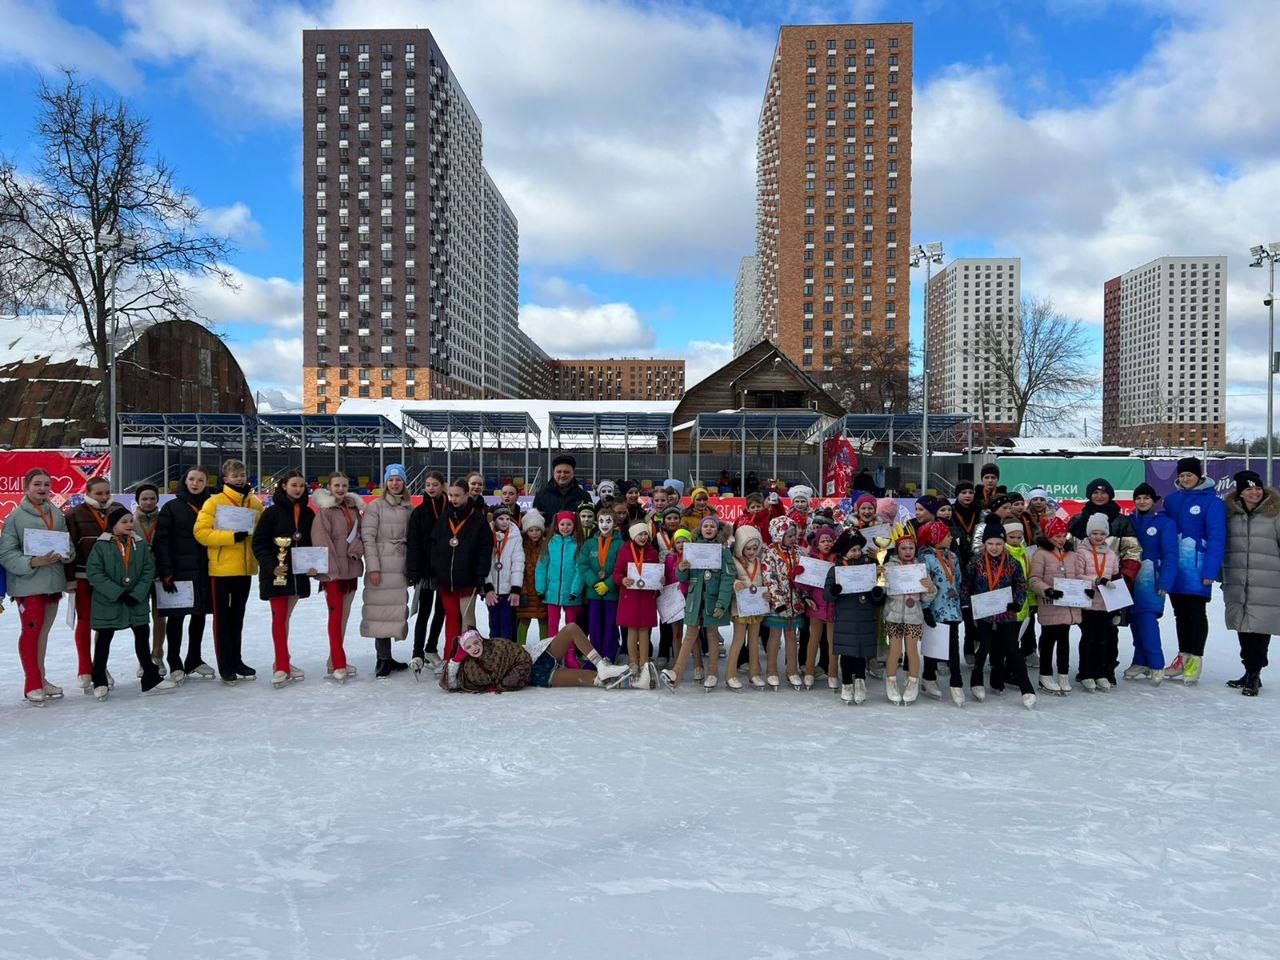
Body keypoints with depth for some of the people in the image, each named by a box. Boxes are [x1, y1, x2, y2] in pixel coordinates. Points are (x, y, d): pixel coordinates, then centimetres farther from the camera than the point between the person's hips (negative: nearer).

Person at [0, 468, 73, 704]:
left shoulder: (57, 514, 7)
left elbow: (67, 542, 16)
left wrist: (67, 553, -6)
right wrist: (33, 562, -20)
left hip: (53, 582, 5)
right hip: (28, 584, -5)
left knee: (44, 631, 14)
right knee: (31, 631, -2)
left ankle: (41, 680, 25)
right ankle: (32, 685, 8)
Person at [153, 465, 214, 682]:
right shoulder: (172, 508, -3)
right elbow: (162, 542, -8)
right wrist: (166, 573, -14)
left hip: (204, 572, 4)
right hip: (179, 572, -4)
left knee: (199, 615, 11)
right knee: (176, 616, 2)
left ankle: (194, 660, 23)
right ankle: (175, 664, 12)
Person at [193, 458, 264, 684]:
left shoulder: (255, 503, 7)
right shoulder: (214, 502, -6)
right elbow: (201, 532, -14)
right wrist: (232, 537, -21)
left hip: (245, 568, 5)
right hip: (221, 568, -4)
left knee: (238, 616, 16)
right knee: (222, 617, 3)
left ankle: (236, 661, 26)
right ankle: (225, 666, 10)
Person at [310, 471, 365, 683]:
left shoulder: (353, 509, 12)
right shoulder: (324, 511, -7)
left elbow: (362, 533, 11)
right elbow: (322, 542, -12)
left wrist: (356, 547, -10)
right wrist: (332, 568, -18)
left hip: (351, 569, 7)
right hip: (332, 571, -7)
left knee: (344, 615, 11)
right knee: (336, 614, -8)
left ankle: (334, 661, 21)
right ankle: (338, 666, -6)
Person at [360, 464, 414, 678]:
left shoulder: (409, 509, 12)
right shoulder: (376, 506, -1)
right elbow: (367, 537, -7)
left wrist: (412, 568, 10)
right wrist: (373, 568, -13)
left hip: (401, 568, 5)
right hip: (381, 568, -4)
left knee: (395, 610, 6)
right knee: (382, 610, -6)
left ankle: (386, 657, 14)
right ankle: (382, 659, 0)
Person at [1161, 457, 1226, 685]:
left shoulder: (1212, 501, -7)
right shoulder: (1171, 500, 10)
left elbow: (1216, 538, -11)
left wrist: (1210, 571, -16)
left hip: (1197, 567, -6)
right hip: (1174, 566, 6)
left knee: (1196, 612, -2)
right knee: (1180, 612, 12)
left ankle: (1195, 659, 5)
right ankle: (1183, 657, 22)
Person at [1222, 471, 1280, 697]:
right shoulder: (1230, 513, 9)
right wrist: (1221, 575, 18)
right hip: (1237, 583, 4)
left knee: (1259, 628, -5)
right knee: (1243, 627, 9)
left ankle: (1254, 673, 4)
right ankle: (1250, 673, 20)